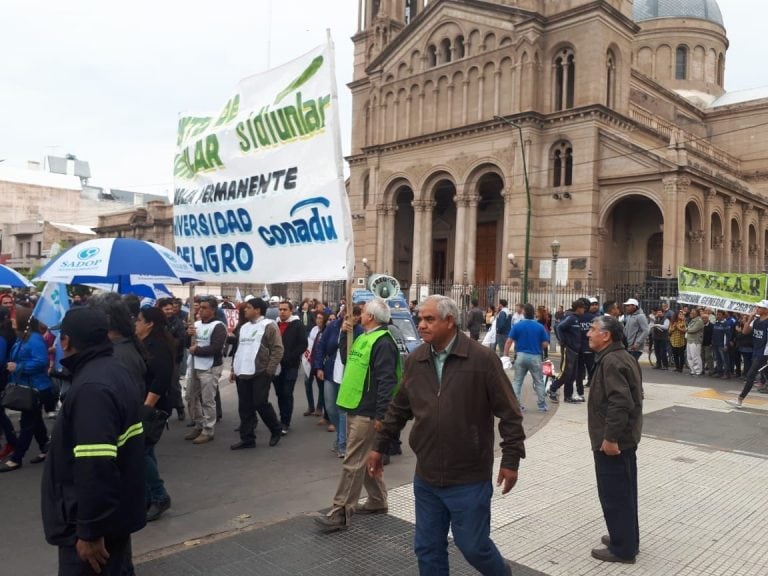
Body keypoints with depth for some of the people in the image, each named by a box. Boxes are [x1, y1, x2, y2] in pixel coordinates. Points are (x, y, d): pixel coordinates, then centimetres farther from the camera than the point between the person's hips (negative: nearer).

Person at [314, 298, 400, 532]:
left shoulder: (383, 343, -18)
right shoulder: (364, 338, 14)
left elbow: (387, 381, -23)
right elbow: (347, 359, 25)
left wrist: (380, 415, -24)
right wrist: (345, 335, 10)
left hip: (367, 413, -10)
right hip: (355, 408, 10)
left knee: (353, 462, -5)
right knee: (365, 458, 18)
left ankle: (340, 513, 1)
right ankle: (377, 501, 31)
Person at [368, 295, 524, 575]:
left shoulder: (482, 359, -14)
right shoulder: (414, 361, 0)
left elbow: (509, 413, -9)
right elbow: (398, 409, 12)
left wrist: (511, 459, -8)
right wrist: (379, 446, 15)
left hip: (469, 479, -4)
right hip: (426, 478, 5)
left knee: (474, 546, 9)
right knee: (428, 549, 14)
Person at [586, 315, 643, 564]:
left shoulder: (611, 362, -21)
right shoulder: (622, 357, 12)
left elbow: (620, 403, -29)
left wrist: (610, 437, -26)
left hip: (612, 441, -11)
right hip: (625, 437, 11)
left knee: (614, 495, 1)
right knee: (624, 492, 19)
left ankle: (622, 549, 12)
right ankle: (628, 540, 32)